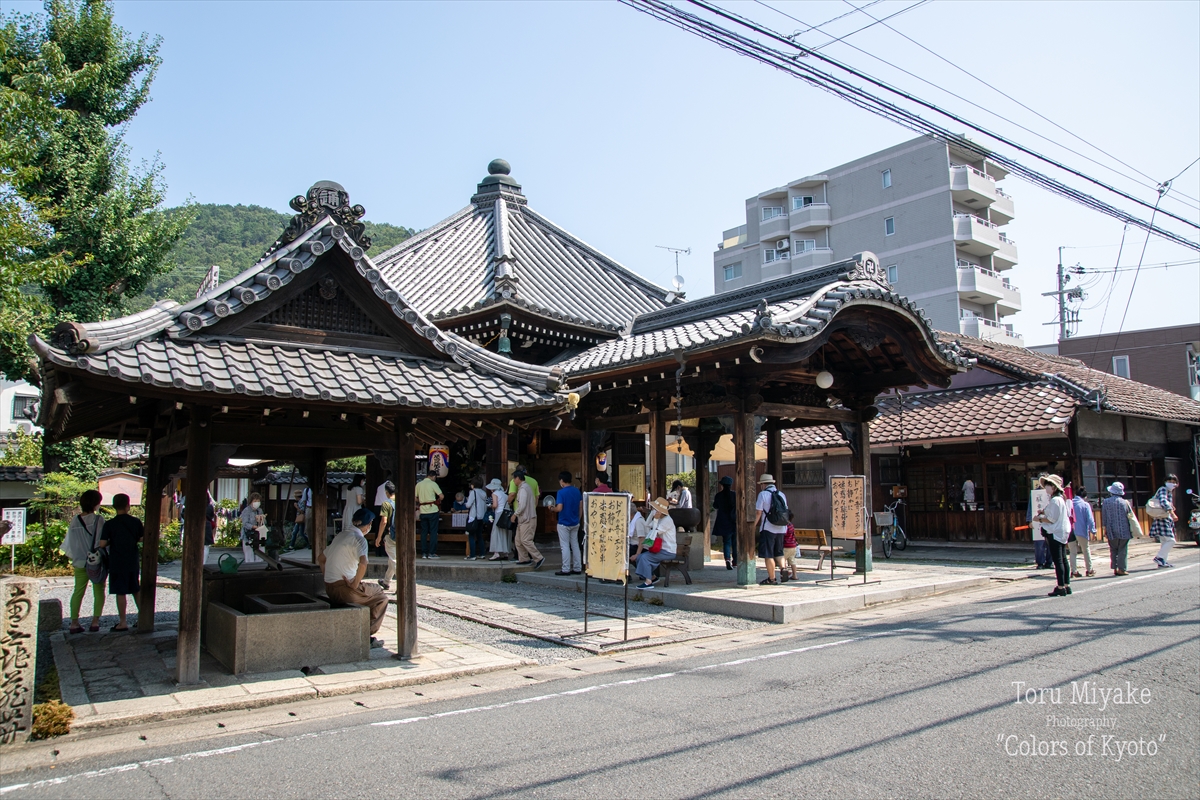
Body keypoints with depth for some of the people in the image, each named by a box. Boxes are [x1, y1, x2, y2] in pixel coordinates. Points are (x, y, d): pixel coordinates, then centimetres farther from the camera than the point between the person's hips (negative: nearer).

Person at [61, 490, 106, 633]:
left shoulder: (75, 520, -1)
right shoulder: (99, 520, -13)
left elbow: (70, 543, 5)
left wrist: (73, 560, 17)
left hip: (80, 562, 4)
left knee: (78, 592, 11)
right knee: (98, 591, 7)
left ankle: (74, 622, 10)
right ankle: (95, 621, 6)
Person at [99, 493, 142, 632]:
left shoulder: (109, 524, -10)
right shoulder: (136, 522, -2)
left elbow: (102, 544, -13)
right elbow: (141, 539, 3)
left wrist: (111, 542, 7)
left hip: (117, 563, -3)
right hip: (133, 562, 3)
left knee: (121, 592, 1)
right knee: (136, 590, 16)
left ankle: (122, 622, 6)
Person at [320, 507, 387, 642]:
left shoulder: (340, 535, 14)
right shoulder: (359, 538, -13)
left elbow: (320, 559, 25)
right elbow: (363, 563, -31)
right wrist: (355, 584, -19)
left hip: (329, 589, 9)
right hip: (344, 589, -9)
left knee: (374, 590, 28)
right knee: (381, 598, 9)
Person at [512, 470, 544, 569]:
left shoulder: (523, 489, -16)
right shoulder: (526, 486, 16)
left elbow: (522, 506, -22)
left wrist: (515, 514, -9)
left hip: (527, 519, -10)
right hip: (524, 519, 10)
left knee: (525, 540, -11)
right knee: (518, 540, 13)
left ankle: (539, 558, -11)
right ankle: (524, 558, 16)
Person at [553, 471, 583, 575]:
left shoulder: (561, 492, -15)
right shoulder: (577, 491, 4)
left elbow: (559, 508, -21)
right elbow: (581, 507, 7)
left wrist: (552, 508, -1)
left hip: (564, 523, -6)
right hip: (575, 523, 6)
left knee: (565, 546, 0)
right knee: (575, 545, 12)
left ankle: (566, 569, 2)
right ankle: (577, 568, 14)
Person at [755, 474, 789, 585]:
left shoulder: (763, 494, -6)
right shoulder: (782, 494, 10)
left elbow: (759, 513, -8)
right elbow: (785, 511, 14)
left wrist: (754, 526, 2)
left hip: (768, 529, -6)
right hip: (781, 529, 6)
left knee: (768, 555, 2)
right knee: (779, 552, 18)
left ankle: (772, 578, 3)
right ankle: (782, 569, -6)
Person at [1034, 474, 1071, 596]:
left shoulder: (1055, 500, -17)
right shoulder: (1060, 499, 15)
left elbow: (1052, 519, -20)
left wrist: (1040, 519, -7)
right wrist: (1044, 512, 9)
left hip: (1055, 533, -10)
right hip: (1062, 532, 10)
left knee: (1057, 561, -7)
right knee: (1062, 560, 13)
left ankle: (1061, 588, -6)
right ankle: (1066, 585, 18)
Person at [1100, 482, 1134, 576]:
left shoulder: (1105, 502, -1)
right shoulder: (1125, 502, -4)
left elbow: (1104, 518, 3)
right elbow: (1130, 515, 3)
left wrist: (1105, 529, 11)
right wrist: (1131, 529, 16)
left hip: (1111, 531, 1)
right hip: (1124, 530, -1)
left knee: (1113, 550, 11)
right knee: (1122, 550, 2)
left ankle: (1115, 568, 9)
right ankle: (1121, 569, 0)